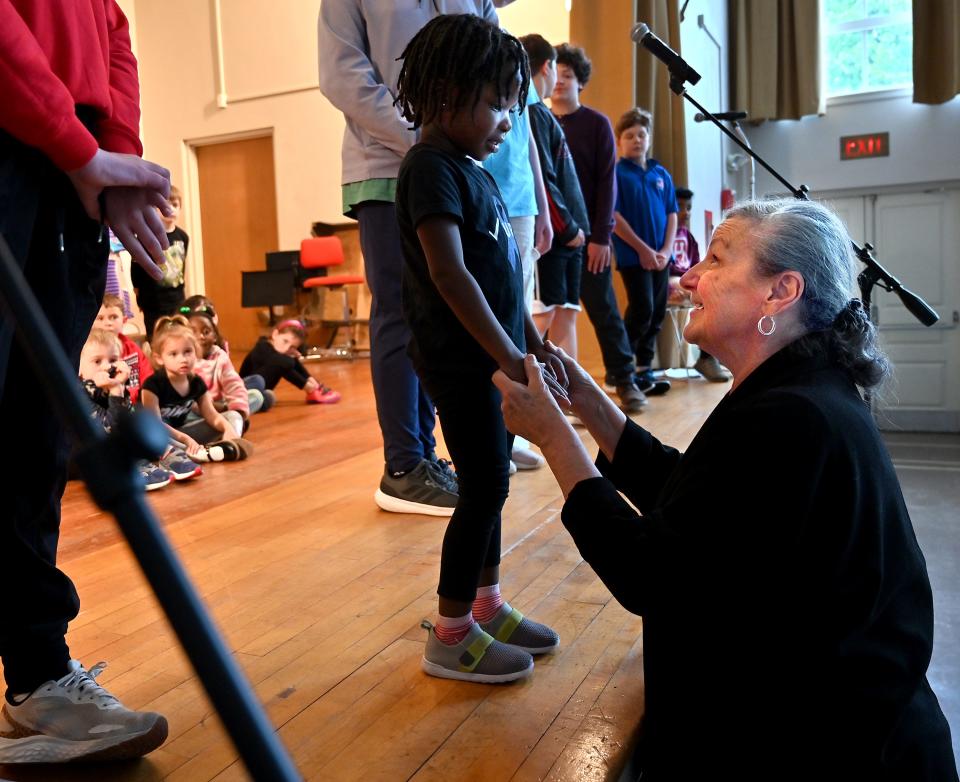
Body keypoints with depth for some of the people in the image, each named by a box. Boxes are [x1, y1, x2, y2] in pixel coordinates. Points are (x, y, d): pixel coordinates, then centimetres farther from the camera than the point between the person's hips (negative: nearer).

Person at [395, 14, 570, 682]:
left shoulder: (475, 170, 17)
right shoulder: (432, 167, -12)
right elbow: (449, 274, -23)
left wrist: (536, 344, 16)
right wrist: (509, 359, -24)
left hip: (489, 355, 9)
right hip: (461, 359, -9)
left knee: (488, 484, 14)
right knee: (486, 487, -5)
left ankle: (487, 606, 28)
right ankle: (451, 636, 9)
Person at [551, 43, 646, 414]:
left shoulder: (597, 124, 2)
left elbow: (606, 183, -3)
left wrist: (600, 236, -10)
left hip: (587, 234, -2)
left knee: (603, 308, 2)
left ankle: (624, 379, 11)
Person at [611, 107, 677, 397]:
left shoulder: (662, 174, 12)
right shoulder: (616, 173, -3)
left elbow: (672, 214, 12)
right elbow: (614, 217, -10)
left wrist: (666, 250, -3)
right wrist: (643, 249, -12)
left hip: (661, 256, 6)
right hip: (633, 255, -6)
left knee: (657, 313, 7)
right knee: (642, 310, -12)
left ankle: (644, 370, 17)